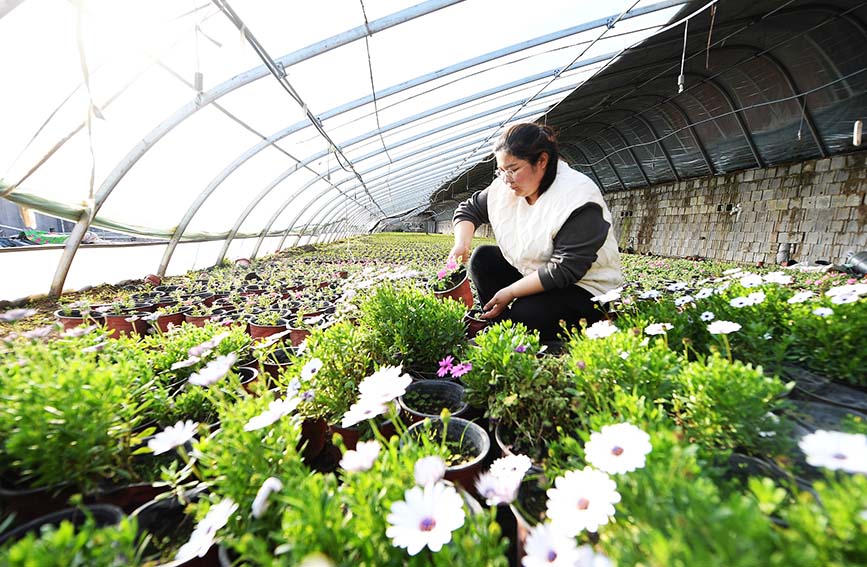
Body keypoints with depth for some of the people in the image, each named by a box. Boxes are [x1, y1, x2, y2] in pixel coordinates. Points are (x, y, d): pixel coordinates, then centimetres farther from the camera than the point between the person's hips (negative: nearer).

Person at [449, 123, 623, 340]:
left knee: (524, 316, -32)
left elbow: (564, 270, -28)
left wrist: (510, 292, -25)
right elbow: (469, 209, 9)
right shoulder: (504, 187, -5)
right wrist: (462, 243, -11)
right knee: (483, 257, -8)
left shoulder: (578, 200, -25)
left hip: (583, 288, -7)